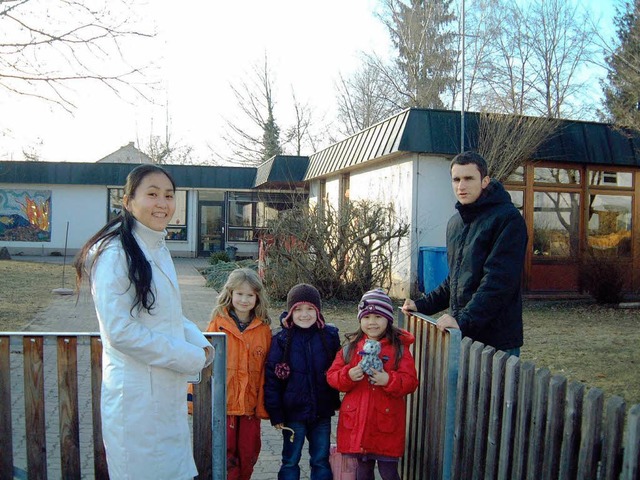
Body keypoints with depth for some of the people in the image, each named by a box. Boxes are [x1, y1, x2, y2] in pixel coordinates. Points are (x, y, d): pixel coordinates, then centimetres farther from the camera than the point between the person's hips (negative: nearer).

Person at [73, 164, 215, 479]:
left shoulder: (159, 249, 9)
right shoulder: (114, 252, -18)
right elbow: (120, 330, -23)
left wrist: (200, 344, -2)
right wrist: (191, 358, -17)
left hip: (169, 389, 8)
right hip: (136, 392, -8)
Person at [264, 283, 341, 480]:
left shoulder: (330, 336, -3)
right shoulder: (282, 340, -9)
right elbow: (272, 378, -9)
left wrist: (335, 401, 6)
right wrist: (275, 414, -10)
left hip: (322, 413, 2)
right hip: (293, 413, -2)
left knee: (321, 462, 15)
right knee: (290, 462, 13)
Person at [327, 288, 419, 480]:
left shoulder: (399, 348, -4)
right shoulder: (350, 347, 3)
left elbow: (410, 382, -9)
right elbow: (332, 376, 2)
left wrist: (389, 380, -25)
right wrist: (348, 376, -18)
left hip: (386, 422, -2)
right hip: (357, 420, 3)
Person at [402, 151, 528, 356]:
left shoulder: (507, 219, -12)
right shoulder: (455, 223, 13)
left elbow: (499, 281, -20)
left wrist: (465, 320, -24)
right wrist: (423, 305, 12)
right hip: (461, 333, 7)